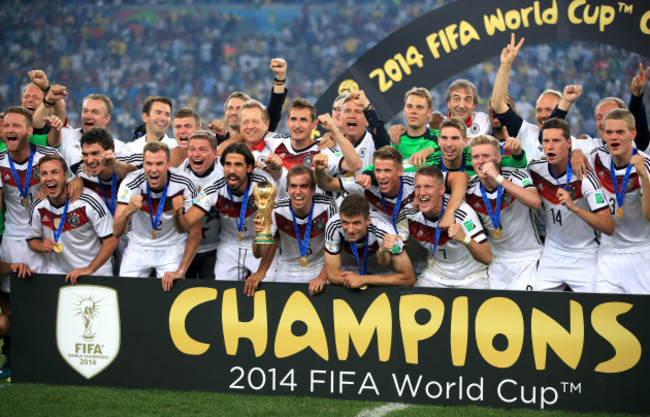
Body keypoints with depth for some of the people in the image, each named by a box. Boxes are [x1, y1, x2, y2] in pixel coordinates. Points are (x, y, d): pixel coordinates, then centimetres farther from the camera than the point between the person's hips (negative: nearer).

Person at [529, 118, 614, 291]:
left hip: (585, 257, -4)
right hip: (551, 255, 4)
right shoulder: (535, 169, -7)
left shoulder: (584, 176, -19)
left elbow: (609, 228, -27)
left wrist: (573, 207, -37)